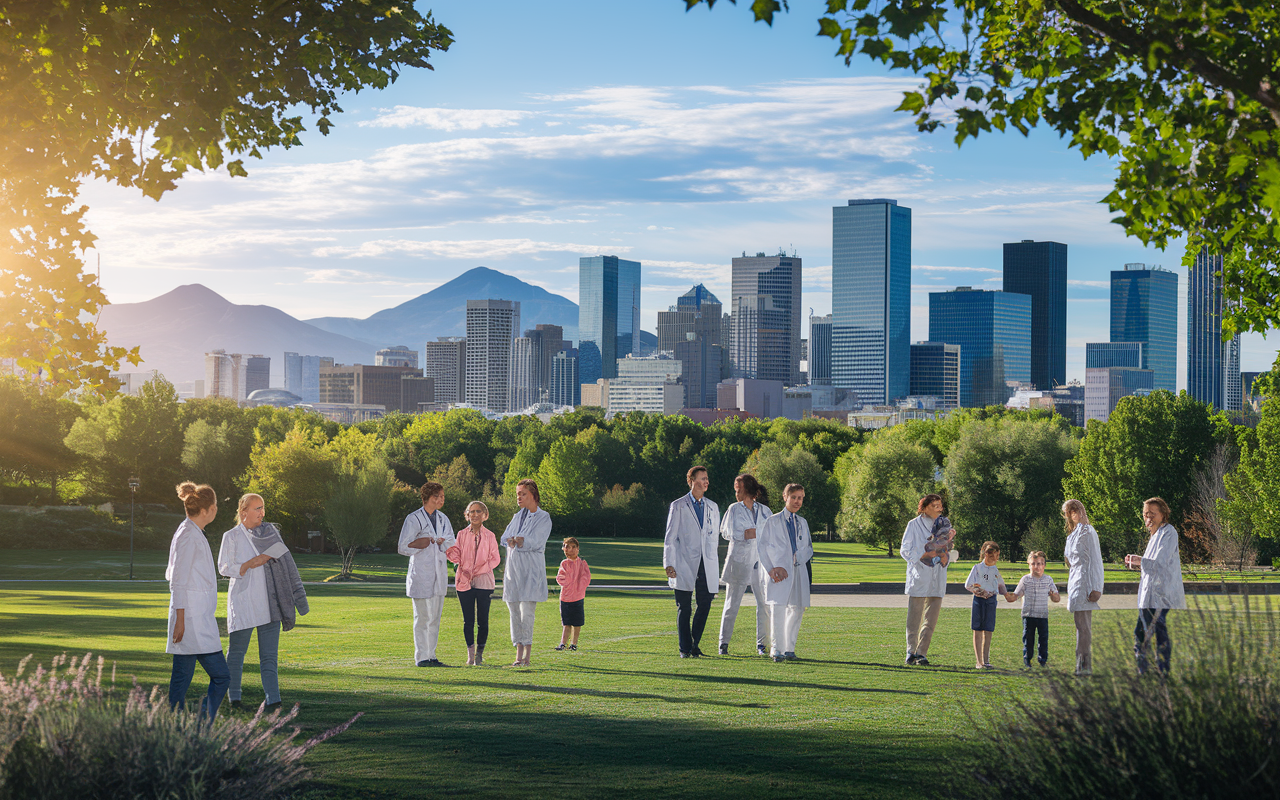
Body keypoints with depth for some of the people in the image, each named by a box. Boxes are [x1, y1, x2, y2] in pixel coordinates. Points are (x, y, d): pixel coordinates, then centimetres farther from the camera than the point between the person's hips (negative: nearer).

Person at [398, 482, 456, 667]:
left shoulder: (443, 519, 13)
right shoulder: (414, 519, -5)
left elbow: (451, 542, 8)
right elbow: (403, 547, -8)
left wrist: (436, 541, -12)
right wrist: (437, 542, -12)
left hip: (439, 574, 6)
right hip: (421, 574, -6)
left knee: (435, 617, 8)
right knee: (423, 616, -6)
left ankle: (431, 655, 14)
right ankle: (421, 657, -1)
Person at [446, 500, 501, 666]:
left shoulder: (489, 536, 5)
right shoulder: (462, 534, 8)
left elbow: (495, 559, 3)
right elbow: (456, 556, 5)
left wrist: (479, 570, -10)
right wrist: (450, 550, -17)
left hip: (484, 581, -1)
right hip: (465, 582, 1)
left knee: (482, 620, -2)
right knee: (468, 620, 0)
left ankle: (479, 653, 7)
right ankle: (470, 653, 7)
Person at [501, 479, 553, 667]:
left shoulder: (543, 518, -1)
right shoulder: (518, 516, 17)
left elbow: (535, 542, -13)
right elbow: (505, 538, 8)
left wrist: (520, 541, -29)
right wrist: (512, 542, -14)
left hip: (531, 569, -6)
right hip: (513, 567, 6)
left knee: (527, 612, -12)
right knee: (514, 611, 4)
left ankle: (526, 656, -10)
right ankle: (519, 656, 9)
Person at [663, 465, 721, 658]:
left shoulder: (712, 507, 14)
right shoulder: (677, 506, 2)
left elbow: (714, 538, 16)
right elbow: (670, 538, 1)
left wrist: (715, 568, 13)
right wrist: (669, 564, -8)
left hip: (706, 566, 3)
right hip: (685, 565, -3)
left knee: (705, 604, 0)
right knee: (684, 609, 0)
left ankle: (694, 644, 18)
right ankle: (685, 649, 9)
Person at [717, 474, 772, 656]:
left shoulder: (764, 511, 8)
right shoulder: (733, 509, 4)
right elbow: (725, 532, 2)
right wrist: (745, 535, -11)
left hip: (759, 561, 2)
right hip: (738, 561, -2)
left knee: (764, 604, -1)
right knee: (732, 603, -1)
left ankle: (761, 644, 8)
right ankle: (724, 643, 5)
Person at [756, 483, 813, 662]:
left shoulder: (802, 523, 15)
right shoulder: (773, 522, 3)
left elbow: (809, 548, 17)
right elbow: (761, 547, 1)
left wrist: (798, 559, -3)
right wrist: (771, 570, -8)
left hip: (798, 572, 5)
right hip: (778, 572, -5)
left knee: (797, 610, 4)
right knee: (778, 609, -14)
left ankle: (789, 649, 14)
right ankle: (777, 650, -12)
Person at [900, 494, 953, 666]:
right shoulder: (914, 525, 2)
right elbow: (905, 550, -2)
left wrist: (945, 558, -2)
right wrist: (924, 555, -13)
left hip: (937, 580, 4)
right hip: (918, 577, -4)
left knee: (931, 619, -1)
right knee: (914, 618, -2)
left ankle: (921, 653, 5)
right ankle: (911, 651, 10)